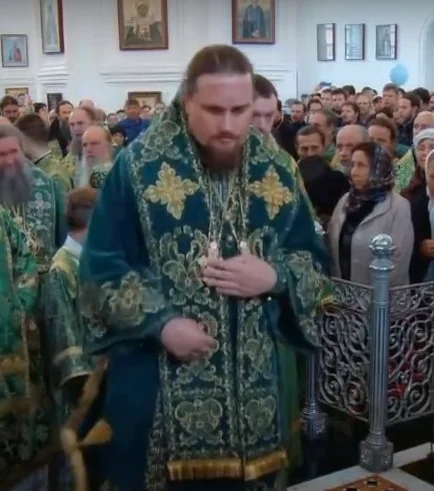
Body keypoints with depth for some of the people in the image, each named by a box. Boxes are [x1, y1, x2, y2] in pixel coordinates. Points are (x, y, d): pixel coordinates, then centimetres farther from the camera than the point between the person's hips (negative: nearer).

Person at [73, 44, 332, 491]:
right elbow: (101, 268, -6)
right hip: (160, 380, -3)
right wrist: (160, 322, -18)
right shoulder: (138, 166, -8)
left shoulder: (278, 171, 3)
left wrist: (274, 277, -13)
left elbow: (316, 263, 7)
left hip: (255, 378, 3)